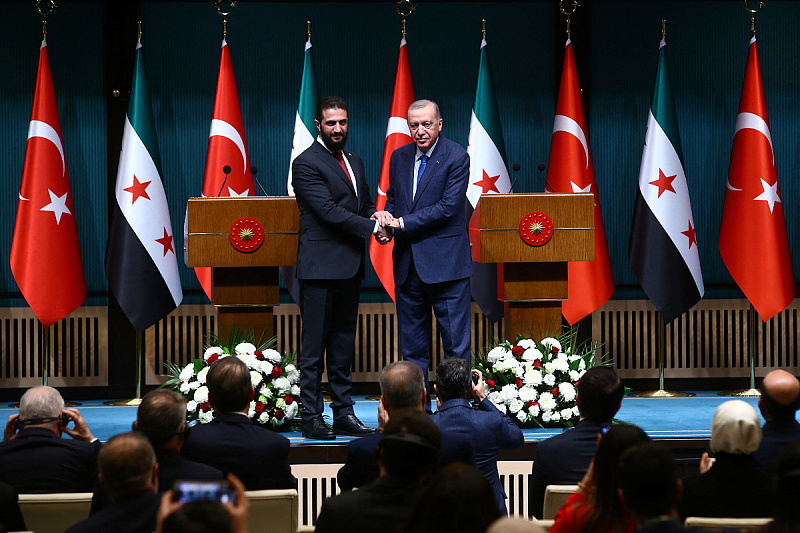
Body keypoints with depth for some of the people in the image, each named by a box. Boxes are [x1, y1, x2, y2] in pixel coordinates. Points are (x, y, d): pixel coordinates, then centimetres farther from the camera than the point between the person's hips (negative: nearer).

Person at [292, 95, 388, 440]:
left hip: (350, 267, 8)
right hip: (320, 267, -8)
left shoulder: (354, 162, 19)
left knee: (344, 345, 10)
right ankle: (312, 417, -3)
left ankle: (344, 414, 14)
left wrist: (378, 220, -1)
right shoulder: (306, 163, -7)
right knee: (314, 346, -5)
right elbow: (329, 210, -15)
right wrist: (372, 228, -15)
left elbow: (365, 205, 23)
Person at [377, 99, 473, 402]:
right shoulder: (399, 157, 11)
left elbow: (448, 207, -16)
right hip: (407, 263, 6)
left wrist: (401, 223, -16)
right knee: (412, 345, 10)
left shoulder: (456, 158, -8)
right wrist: (387, 217, -4)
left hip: (445, 262, -6)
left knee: (456, 341, -2)